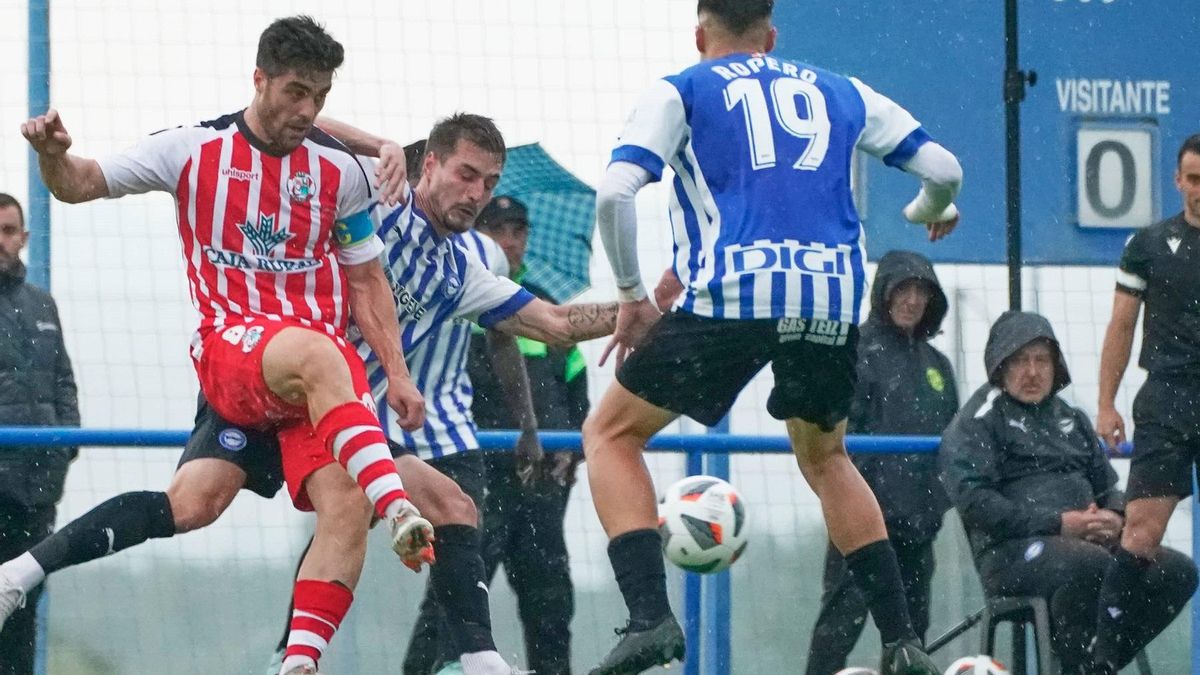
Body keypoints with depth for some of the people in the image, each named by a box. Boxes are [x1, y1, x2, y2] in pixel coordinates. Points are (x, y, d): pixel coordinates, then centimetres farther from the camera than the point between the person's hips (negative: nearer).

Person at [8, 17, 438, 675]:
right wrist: (53, 154, -14)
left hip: (327, 362, 3)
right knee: (316, 355, -39)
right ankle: (398, 508, -52)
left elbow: (366, 282, 17)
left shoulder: (340, 170, 9)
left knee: (344, 507, -22)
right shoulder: (194, 150, 4)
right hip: (229, 346, -3)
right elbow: (82, 183, 9)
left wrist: (396, 374, 8)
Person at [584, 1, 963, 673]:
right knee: (826, 459, 29)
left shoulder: (680, 91, 15)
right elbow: (944, 170, 24)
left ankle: (651, 616, -7)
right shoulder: (841, 92, 24)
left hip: (730, 293, -4)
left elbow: (615, 192, 0)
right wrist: (933, 212, 47)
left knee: (612, 434, 14)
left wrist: (633, 296, 11)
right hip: (834, 301, 4)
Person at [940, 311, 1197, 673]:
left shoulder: (1071, 419, 26)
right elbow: (972, 500, -11)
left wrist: (1114, 518, 1)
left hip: (1091, 541, 7)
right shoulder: (978, 420, 3)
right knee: (1090, 564, -38)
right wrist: (1057, 523, -17)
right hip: (1010, 550, -7)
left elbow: (1106, 486, 28)